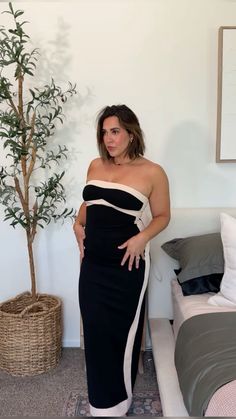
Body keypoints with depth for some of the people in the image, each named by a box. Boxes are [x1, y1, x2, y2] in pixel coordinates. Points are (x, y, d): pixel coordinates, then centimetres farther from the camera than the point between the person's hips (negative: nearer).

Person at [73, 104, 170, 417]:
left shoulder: (152, 172, -10)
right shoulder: (96, 166, 5)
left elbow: (162, 216, -2)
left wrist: (142, 237, -18)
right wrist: (79, 224, 1)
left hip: (126, 264, -5)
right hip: (93, 262, 5)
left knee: (122, 328, 7)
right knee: (95, 326, 12)